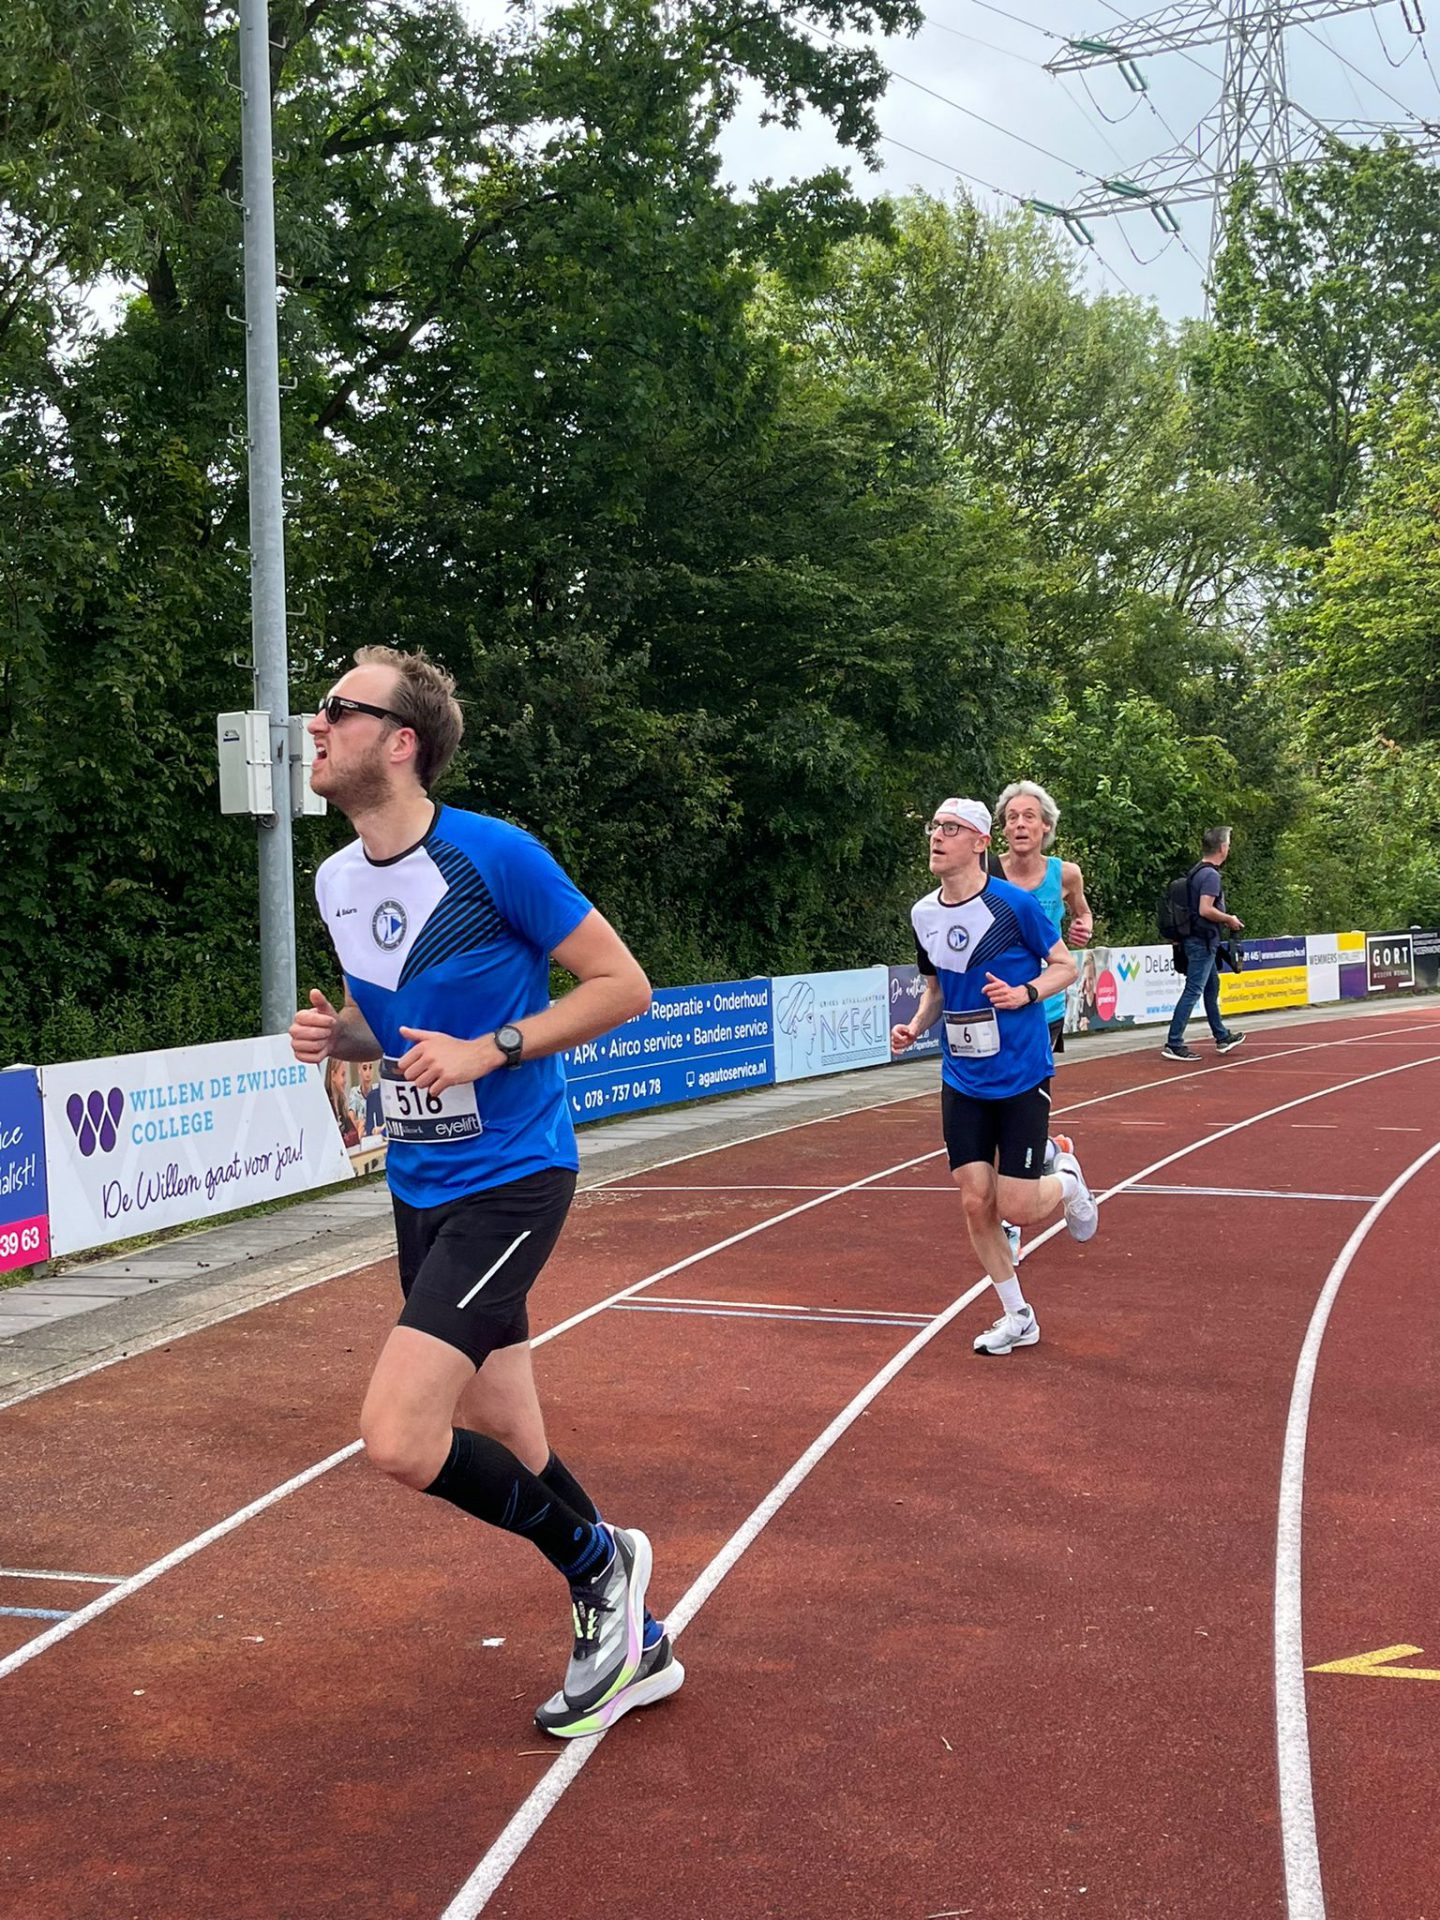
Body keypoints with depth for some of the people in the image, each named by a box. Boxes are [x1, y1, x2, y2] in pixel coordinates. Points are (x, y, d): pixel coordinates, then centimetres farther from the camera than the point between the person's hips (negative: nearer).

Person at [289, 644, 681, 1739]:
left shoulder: (494, 857, -15)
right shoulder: (337, 882, 7)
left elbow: (623, 984, -11)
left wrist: (488, 1051, -20)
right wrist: (337, 1034, -1)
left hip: (510, 1179, -7)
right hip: (420, 1187, 8)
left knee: (399, 1440, -17)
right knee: (505, 1448, 12)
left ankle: (599, 1562, 8)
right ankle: (634, 1644, 31)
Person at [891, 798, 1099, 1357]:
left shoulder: (1013, 904, -14)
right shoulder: (923, 914, 3)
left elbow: (1066, 966, -4)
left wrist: (1024, 993, -22)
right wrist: (916, 1026, -1)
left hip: (1021, 1075, -5)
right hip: (961, 1080, 5)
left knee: (1017, 1208, -6)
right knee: (975, 1202, 1)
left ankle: (1065, 1175, 29)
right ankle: (1017, 1317, 18)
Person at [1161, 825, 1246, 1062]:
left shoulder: (1198, 872, 12)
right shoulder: (1211, 875, -17)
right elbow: (1206, 910, -26)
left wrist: (1225, 919, 15)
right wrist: (1230, 919, -11)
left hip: (1199, 940, 11)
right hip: (1202, 942, -11)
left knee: (1212, 987, 20)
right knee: (1192, 991, -9)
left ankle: (1222, 1037, 32)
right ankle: (1173, 1044, -10)